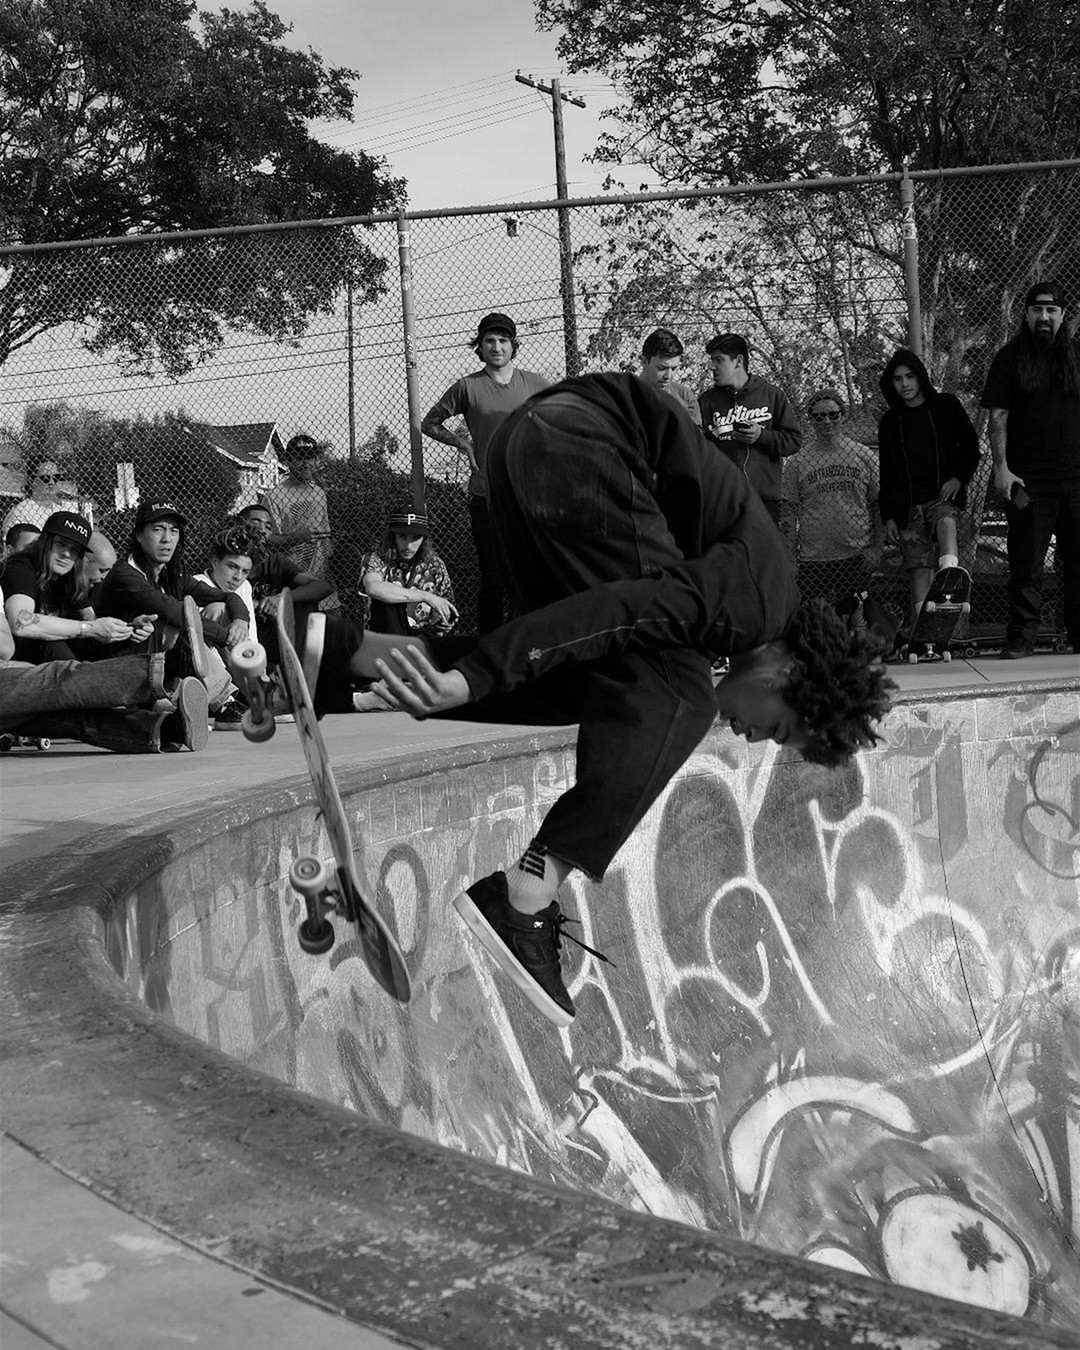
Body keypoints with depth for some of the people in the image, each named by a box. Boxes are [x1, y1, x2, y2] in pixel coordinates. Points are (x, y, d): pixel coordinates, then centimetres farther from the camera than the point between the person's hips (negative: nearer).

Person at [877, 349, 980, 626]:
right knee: (918, 569, -6)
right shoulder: (889, 421, 14)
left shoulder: (946, 405, 8)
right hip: (907, 504, 2)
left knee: (946, 523, -36)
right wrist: (888, 517, 7)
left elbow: (970, 446, 11)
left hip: (943, 494, -2)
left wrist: (958, 477, -7)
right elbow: (886, 473, 15)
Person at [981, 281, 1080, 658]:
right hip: (1028, 481, -2)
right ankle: (1022, 637, 4)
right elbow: (998, 418, 1)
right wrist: (1001, 468, -8)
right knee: (1026, 565, -1)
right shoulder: (1010, 358, 5)